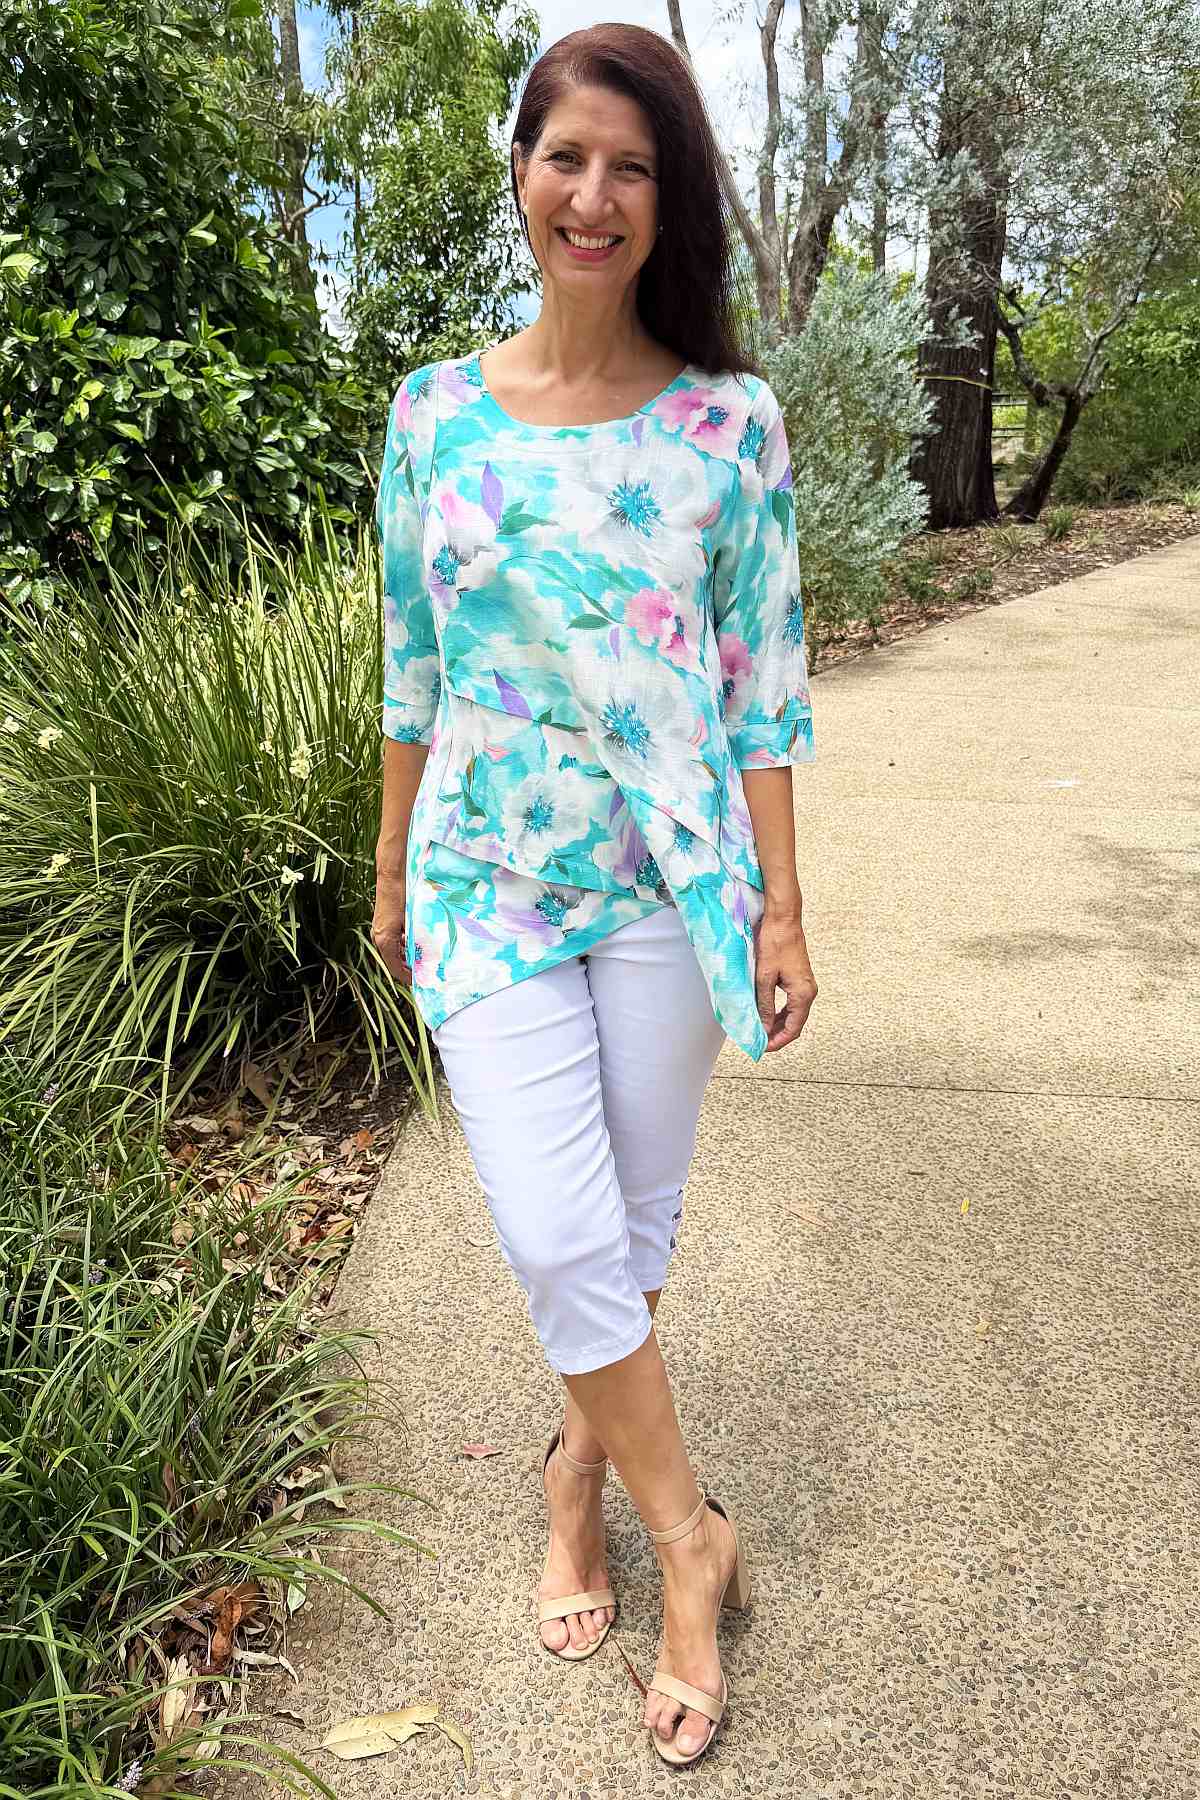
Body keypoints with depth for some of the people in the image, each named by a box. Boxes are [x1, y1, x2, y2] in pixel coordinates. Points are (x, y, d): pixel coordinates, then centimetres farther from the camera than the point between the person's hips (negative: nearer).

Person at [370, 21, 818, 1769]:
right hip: (490, 879, 1)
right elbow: (413, 670, 8)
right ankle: (689, 1532, 22)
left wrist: (782, 909, -2)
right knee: (557, 1234, -4)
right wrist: (390, 871, 12)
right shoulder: (435, 411, 3)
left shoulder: (731, 421, -1)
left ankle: (578, 1468, 40)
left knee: (636, 1216, 12)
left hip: (673, 881, 0)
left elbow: (764, 686, -1)